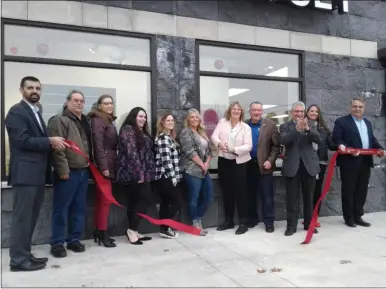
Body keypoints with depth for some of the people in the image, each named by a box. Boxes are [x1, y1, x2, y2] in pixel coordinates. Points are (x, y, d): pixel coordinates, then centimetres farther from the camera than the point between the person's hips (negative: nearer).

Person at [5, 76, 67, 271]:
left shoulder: (36, 113, 21)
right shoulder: (16, 111, -7)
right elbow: (22, 140, -17)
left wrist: (52, 144, 2)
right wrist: (50, 141, -15)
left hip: (38, 173, 9)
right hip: (25, 173, -9)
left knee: (31, 216, 13)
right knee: (22, 217, -3)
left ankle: (24, 254, 22)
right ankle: (18, 259, 6)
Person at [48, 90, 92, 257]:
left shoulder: (84, 121, 18)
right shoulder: (59, 120, -6)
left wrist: (89, 164, 13)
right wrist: (63, 170, -19)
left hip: (83, 171, 8)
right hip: (68, 172, -7)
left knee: (79, 208, 11)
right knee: (61, 208, 0)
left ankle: (74, 239, 22)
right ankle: (57, 243, 10)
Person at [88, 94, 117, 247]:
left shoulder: (108, 120, 19)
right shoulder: (98, 120, -8)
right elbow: (98, 145, -17)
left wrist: (108, 166, 12)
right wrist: (103, 166, -22)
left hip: (108, 165, 9)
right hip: (104, 165, -9)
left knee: (101, 200, 12)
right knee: (105, 200, -6)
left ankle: (98, 232, 19)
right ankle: (102, 233, 2)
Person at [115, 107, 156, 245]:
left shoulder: (142, 132, 22)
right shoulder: (128, 129, -7)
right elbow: (131, 152, -17)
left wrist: (148, 173, 14)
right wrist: (139, 172, -21)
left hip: (143, 173, 9)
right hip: (133, 173, -9)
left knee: (135, 201, 9)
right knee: (144, 198, -12)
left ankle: (133, 230, 13)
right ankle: (132, 230, -4)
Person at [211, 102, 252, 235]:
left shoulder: (246, 127, -3)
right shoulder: (222, 122, 5)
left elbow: (248, 146, -10)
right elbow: (214, 136, -3)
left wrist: (234, 149, -24)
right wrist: (219, 143, -25)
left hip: (239, 162, -3)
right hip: (224, 161, 3)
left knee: (240, 191, -2)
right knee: (226, 191, 11)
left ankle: (243, 222, 8)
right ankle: (228, 221, 24)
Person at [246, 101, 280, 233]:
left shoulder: (270, 125, -1)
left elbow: (276, 145, -3)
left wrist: (270, 160, -12)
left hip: (264, 165, -2)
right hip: (248, 165, 2)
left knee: (267, 195, 2)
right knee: (250, 194, 11)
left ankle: (269, 222, 11)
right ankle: (252, 219, 24)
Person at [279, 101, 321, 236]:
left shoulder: (310, 124, 8)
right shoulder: (285, 126, 3)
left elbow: (318, 140, -6)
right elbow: (283, 141, -15)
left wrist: (307, 129, -23)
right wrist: (296, 128, -26)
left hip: (309, 165, 2)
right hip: (292, 166, -2)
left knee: (308, 198, 12)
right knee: (292, 198, 3)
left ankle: (309, 224, 25)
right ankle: (291, 226, 11)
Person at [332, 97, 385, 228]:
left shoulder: (368, 123, 19)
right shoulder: (341, 122, -3)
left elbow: (372, 139, 20)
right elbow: (336, 139, -11)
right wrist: (349, 150, -23)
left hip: (365, 162, 7)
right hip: (349, 162, -6)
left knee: (362, 190, 11)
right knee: (348, 190, 2)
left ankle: (358, 216, 22)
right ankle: (349, 218, 12)